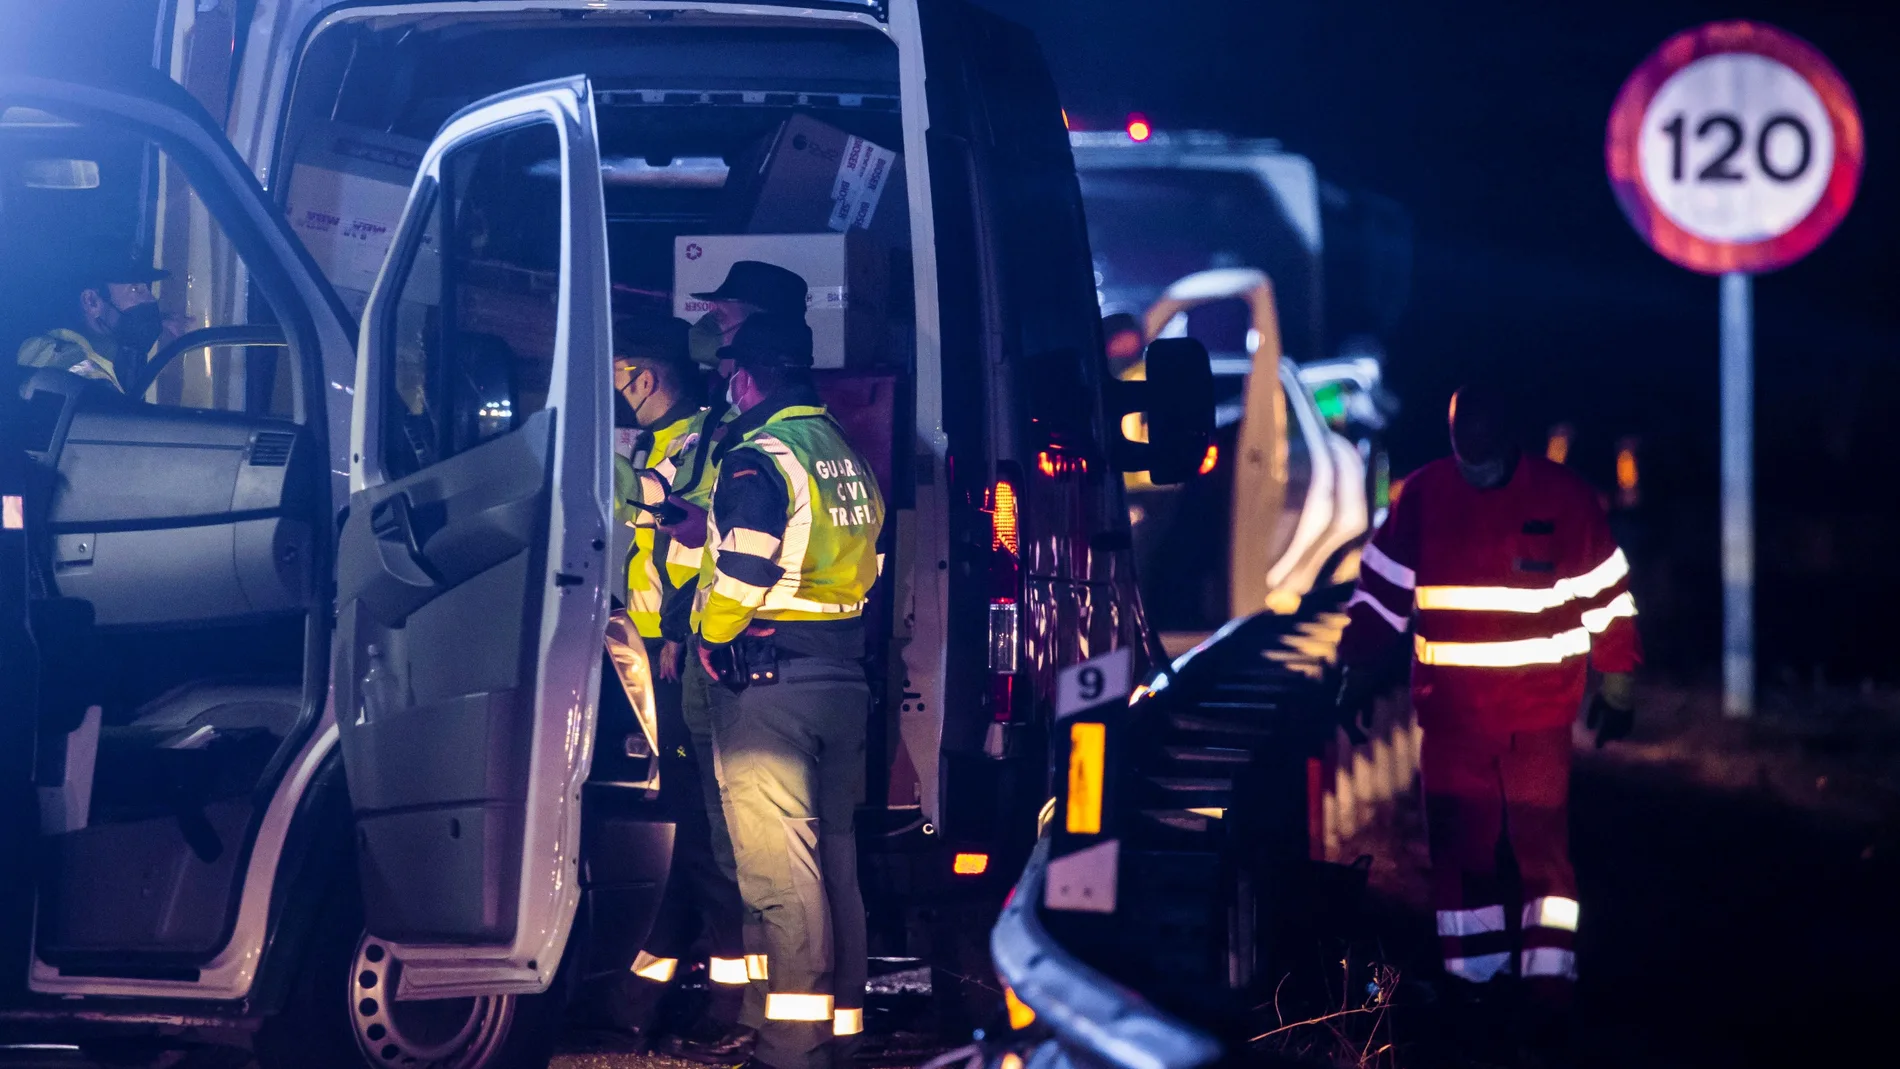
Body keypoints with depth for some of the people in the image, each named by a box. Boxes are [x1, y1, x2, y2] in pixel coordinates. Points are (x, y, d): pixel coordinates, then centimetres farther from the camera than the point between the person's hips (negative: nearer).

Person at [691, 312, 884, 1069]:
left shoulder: (759, 458, -12)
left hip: (767, 676, -9)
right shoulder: (847, 454, 15)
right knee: (836, 856, 13)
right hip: (845, 677, 9)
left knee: (779, 864, -8)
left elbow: (743, 569, -20)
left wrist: (711, 637, -3)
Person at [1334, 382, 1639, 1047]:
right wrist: (1359, 676, 6)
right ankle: (1474, 983, 14)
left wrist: (1616, 687, 7)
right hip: (1451, 715, 2)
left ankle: (1548, 990, -3)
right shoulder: (1422, 497, 0)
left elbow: (1607, 595, 4)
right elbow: (1381, 591, 9)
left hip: (1540, 716, -2)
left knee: (1543, 847, -4)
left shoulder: (1564, 497, -5)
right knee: (1460, 846, 4)